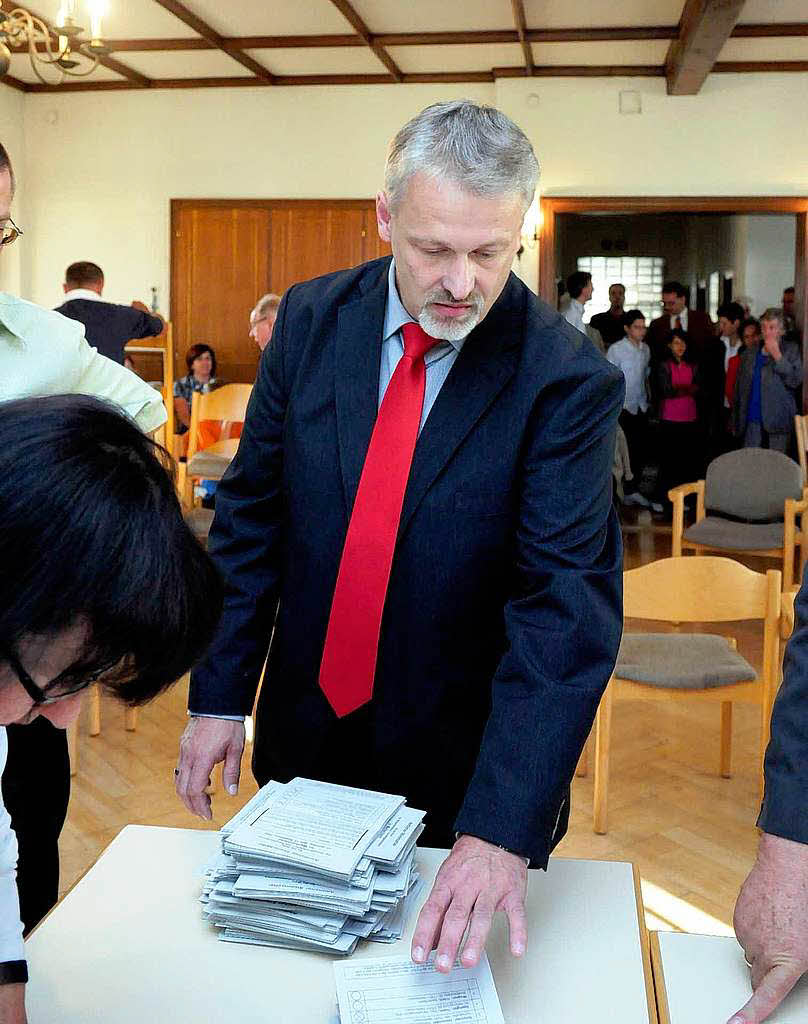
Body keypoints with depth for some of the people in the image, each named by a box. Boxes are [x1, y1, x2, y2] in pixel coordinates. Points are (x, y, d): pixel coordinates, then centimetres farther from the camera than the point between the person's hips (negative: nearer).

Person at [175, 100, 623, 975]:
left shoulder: (569, 381, -18)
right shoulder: (312, 319, -6)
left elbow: (567, 607, -24)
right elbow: (252, 514, -1)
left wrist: (501, 829, -31)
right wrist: (219, 692, -3)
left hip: (461, 762, -2)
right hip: (303, 736, 3)